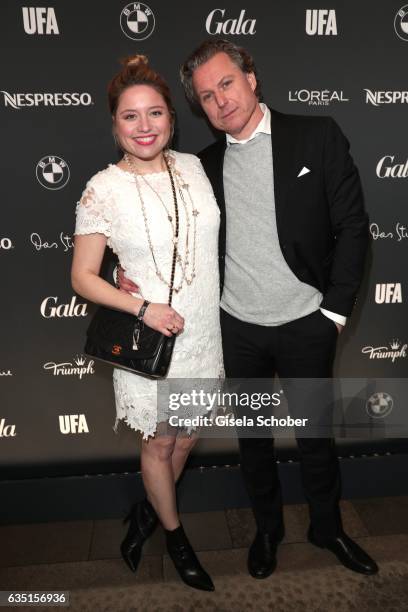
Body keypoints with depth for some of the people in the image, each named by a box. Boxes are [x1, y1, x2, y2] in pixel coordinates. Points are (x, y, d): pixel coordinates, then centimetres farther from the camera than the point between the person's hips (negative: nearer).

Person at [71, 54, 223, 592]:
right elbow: (83, 277, -9)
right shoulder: (103, 190, -14)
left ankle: (147, 512, 49)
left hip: (204, 331, 5)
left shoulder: (193, 166, -1)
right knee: (159, 445, 15)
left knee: (188, 436, 20)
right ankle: (175, 535, 44)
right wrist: (143, 308, -22)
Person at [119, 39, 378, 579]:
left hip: (306, 325, -2)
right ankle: (267, 528, 42)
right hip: (238, 330, 3)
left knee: (316, 434, 15)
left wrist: (336, 310, -8)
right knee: (252, 437, 18)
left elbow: (352, 225, -5)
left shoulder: (317, 136, -4)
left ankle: (328, 528, 41)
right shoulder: (206, 165, 4)